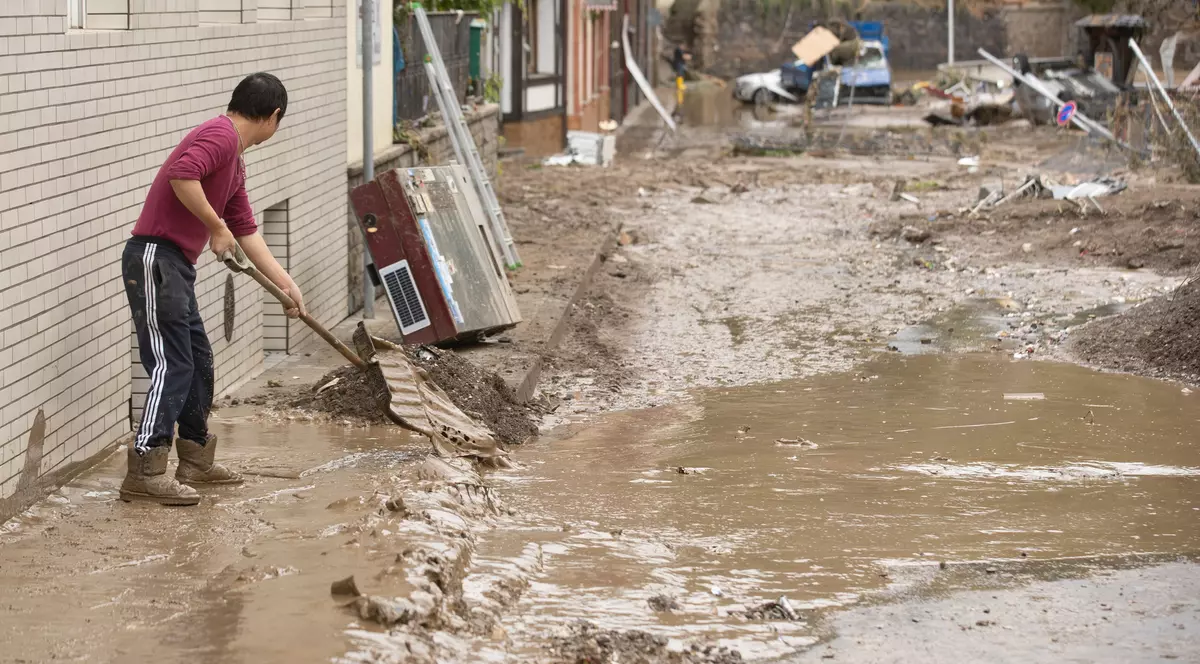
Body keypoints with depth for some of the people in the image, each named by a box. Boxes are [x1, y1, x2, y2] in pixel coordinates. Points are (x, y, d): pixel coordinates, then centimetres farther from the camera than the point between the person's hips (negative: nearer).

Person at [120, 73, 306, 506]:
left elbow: (247, 233, 26)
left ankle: (196, 460, 27)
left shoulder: (234, 162, 20)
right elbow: (181, 175, -30)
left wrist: (287, 285, 26)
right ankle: (145, 473, -11)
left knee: (198, 364, 16)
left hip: (175, 266, 10)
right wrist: (216, 227, -18)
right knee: (172, 366, -11)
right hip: (155, 258, -10)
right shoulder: (222, 135, -11)